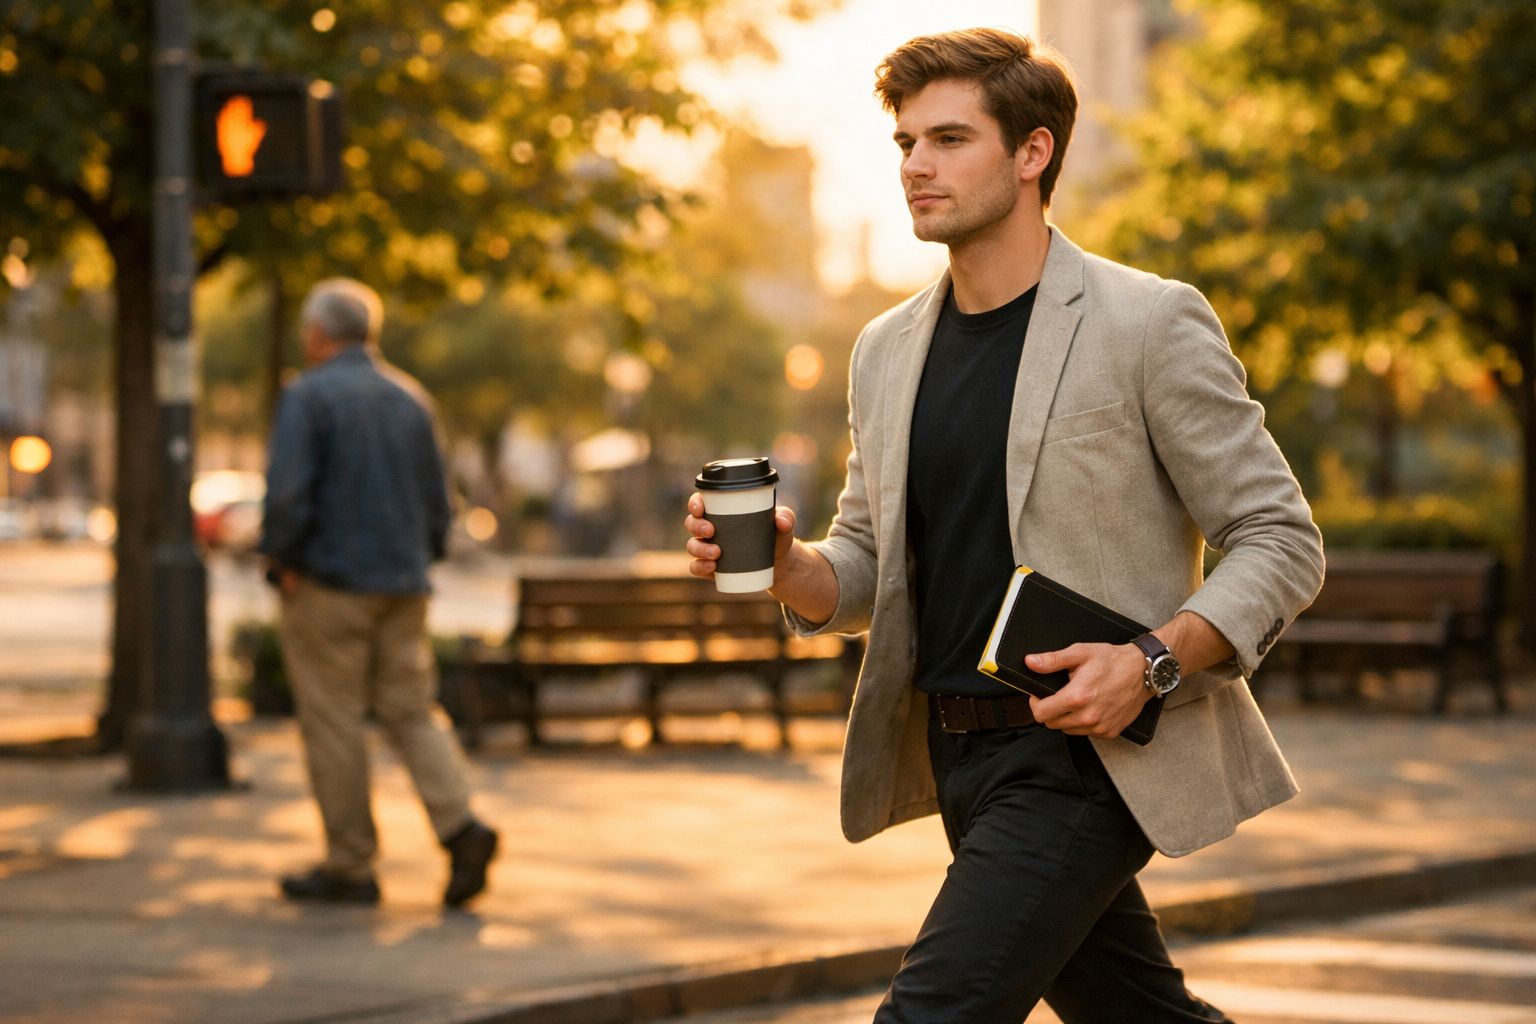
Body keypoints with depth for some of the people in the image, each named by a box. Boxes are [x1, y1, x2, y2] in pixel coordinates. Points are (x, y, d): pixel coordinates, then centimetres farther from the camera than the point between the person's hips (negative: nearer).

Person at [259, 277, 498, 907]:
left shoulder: (308, 396, -8)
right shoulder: (411, 399, 11)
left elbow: (287, 494, -17)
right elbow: (437, 501, 14)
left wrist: (282, 562, -5)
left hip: (329, 586, -6)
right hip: (404, 586, 6)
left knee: (334, 724, 1)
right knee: (412, 713, 8)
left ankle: (350, 867, 4)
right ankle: (459, 825, -12)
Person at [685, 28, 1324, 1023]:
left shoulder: (1151, 323, -10)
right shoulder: (888, 350, 10)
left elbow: (1280, 541, -8)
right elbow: (866, 567, 17)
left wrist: (1154, 662, -23)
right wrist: (782, 564, -6)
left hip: (1083, 752, -7)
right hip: (954, 752, 7)